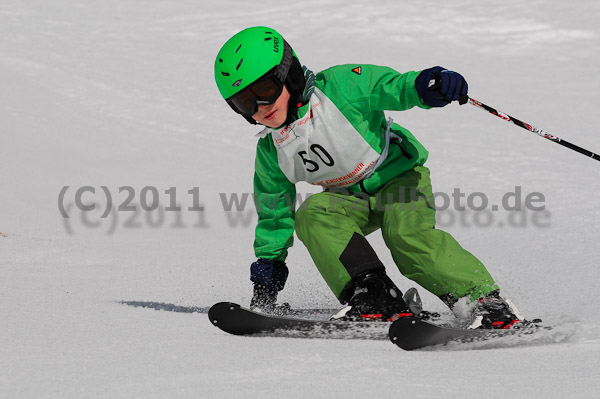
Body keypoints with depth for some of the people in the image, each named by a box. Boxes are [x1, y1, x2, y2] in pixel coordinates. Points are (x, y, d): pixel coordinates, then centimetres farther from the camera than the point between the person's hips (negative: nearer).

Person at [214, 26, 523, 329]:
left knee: (407, 233, -31)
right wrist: (268, 264, 8)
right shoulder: (270, 152, -3)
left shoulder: (338, 87, -19)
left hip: (399, 175, -5)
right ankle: (370, 293, -33)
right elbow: (274, 213, 10)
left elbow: (389, 87, -27)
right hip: (350, 199, 5)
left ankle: (484, 301, -28)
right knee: (311, 215, -25)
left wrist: (423, 85, -49)